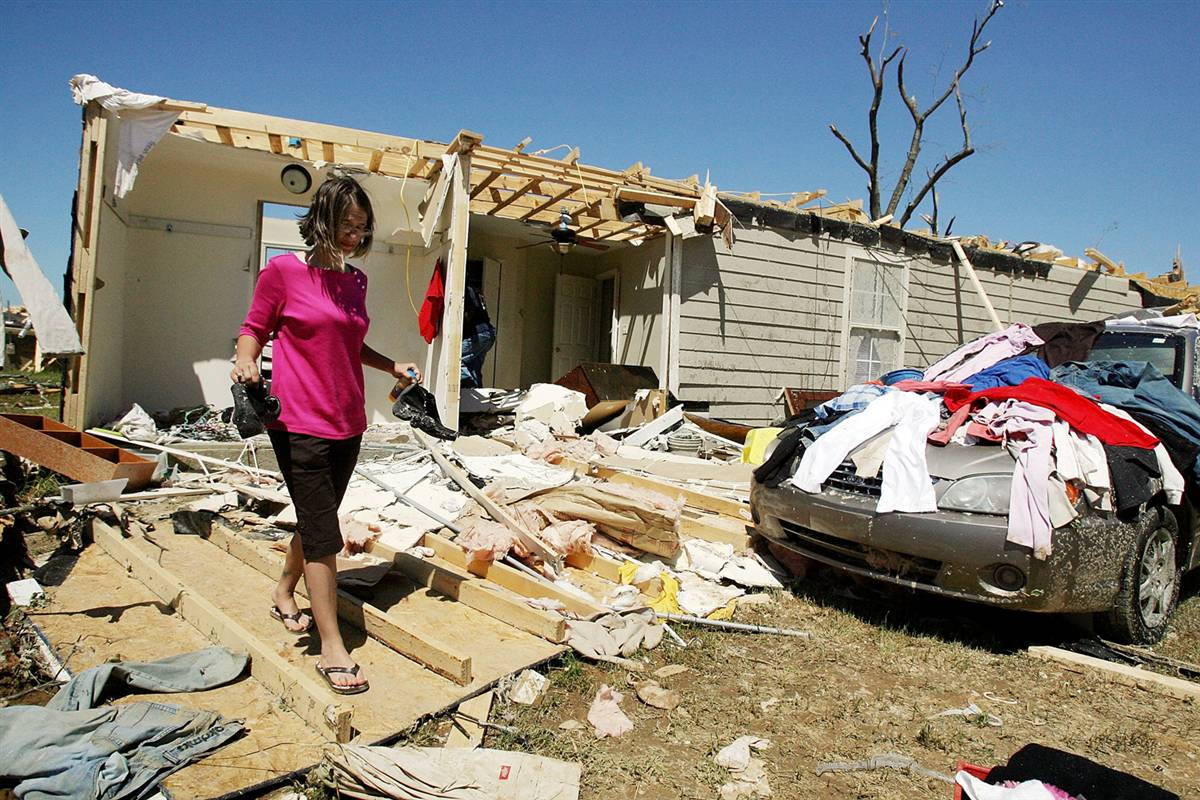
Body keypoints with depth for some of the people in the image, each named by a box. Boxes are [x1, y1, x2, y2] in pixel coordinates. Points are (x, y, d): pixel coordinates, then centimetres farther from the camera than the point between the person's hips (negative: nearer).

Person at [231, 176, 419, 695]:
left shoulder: (355, 281, 11)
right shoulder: (283, 271, -7)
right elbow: (254, 328, 0)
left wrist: (393, 366, 14)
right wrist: (246, 361, -19)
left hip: (347, 423, 7)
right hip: (299, 423, -6)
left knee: (315, 520, 20)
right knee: (324, 533, -6)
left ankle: (284, 594, 44)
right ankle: (332, 649, 4)